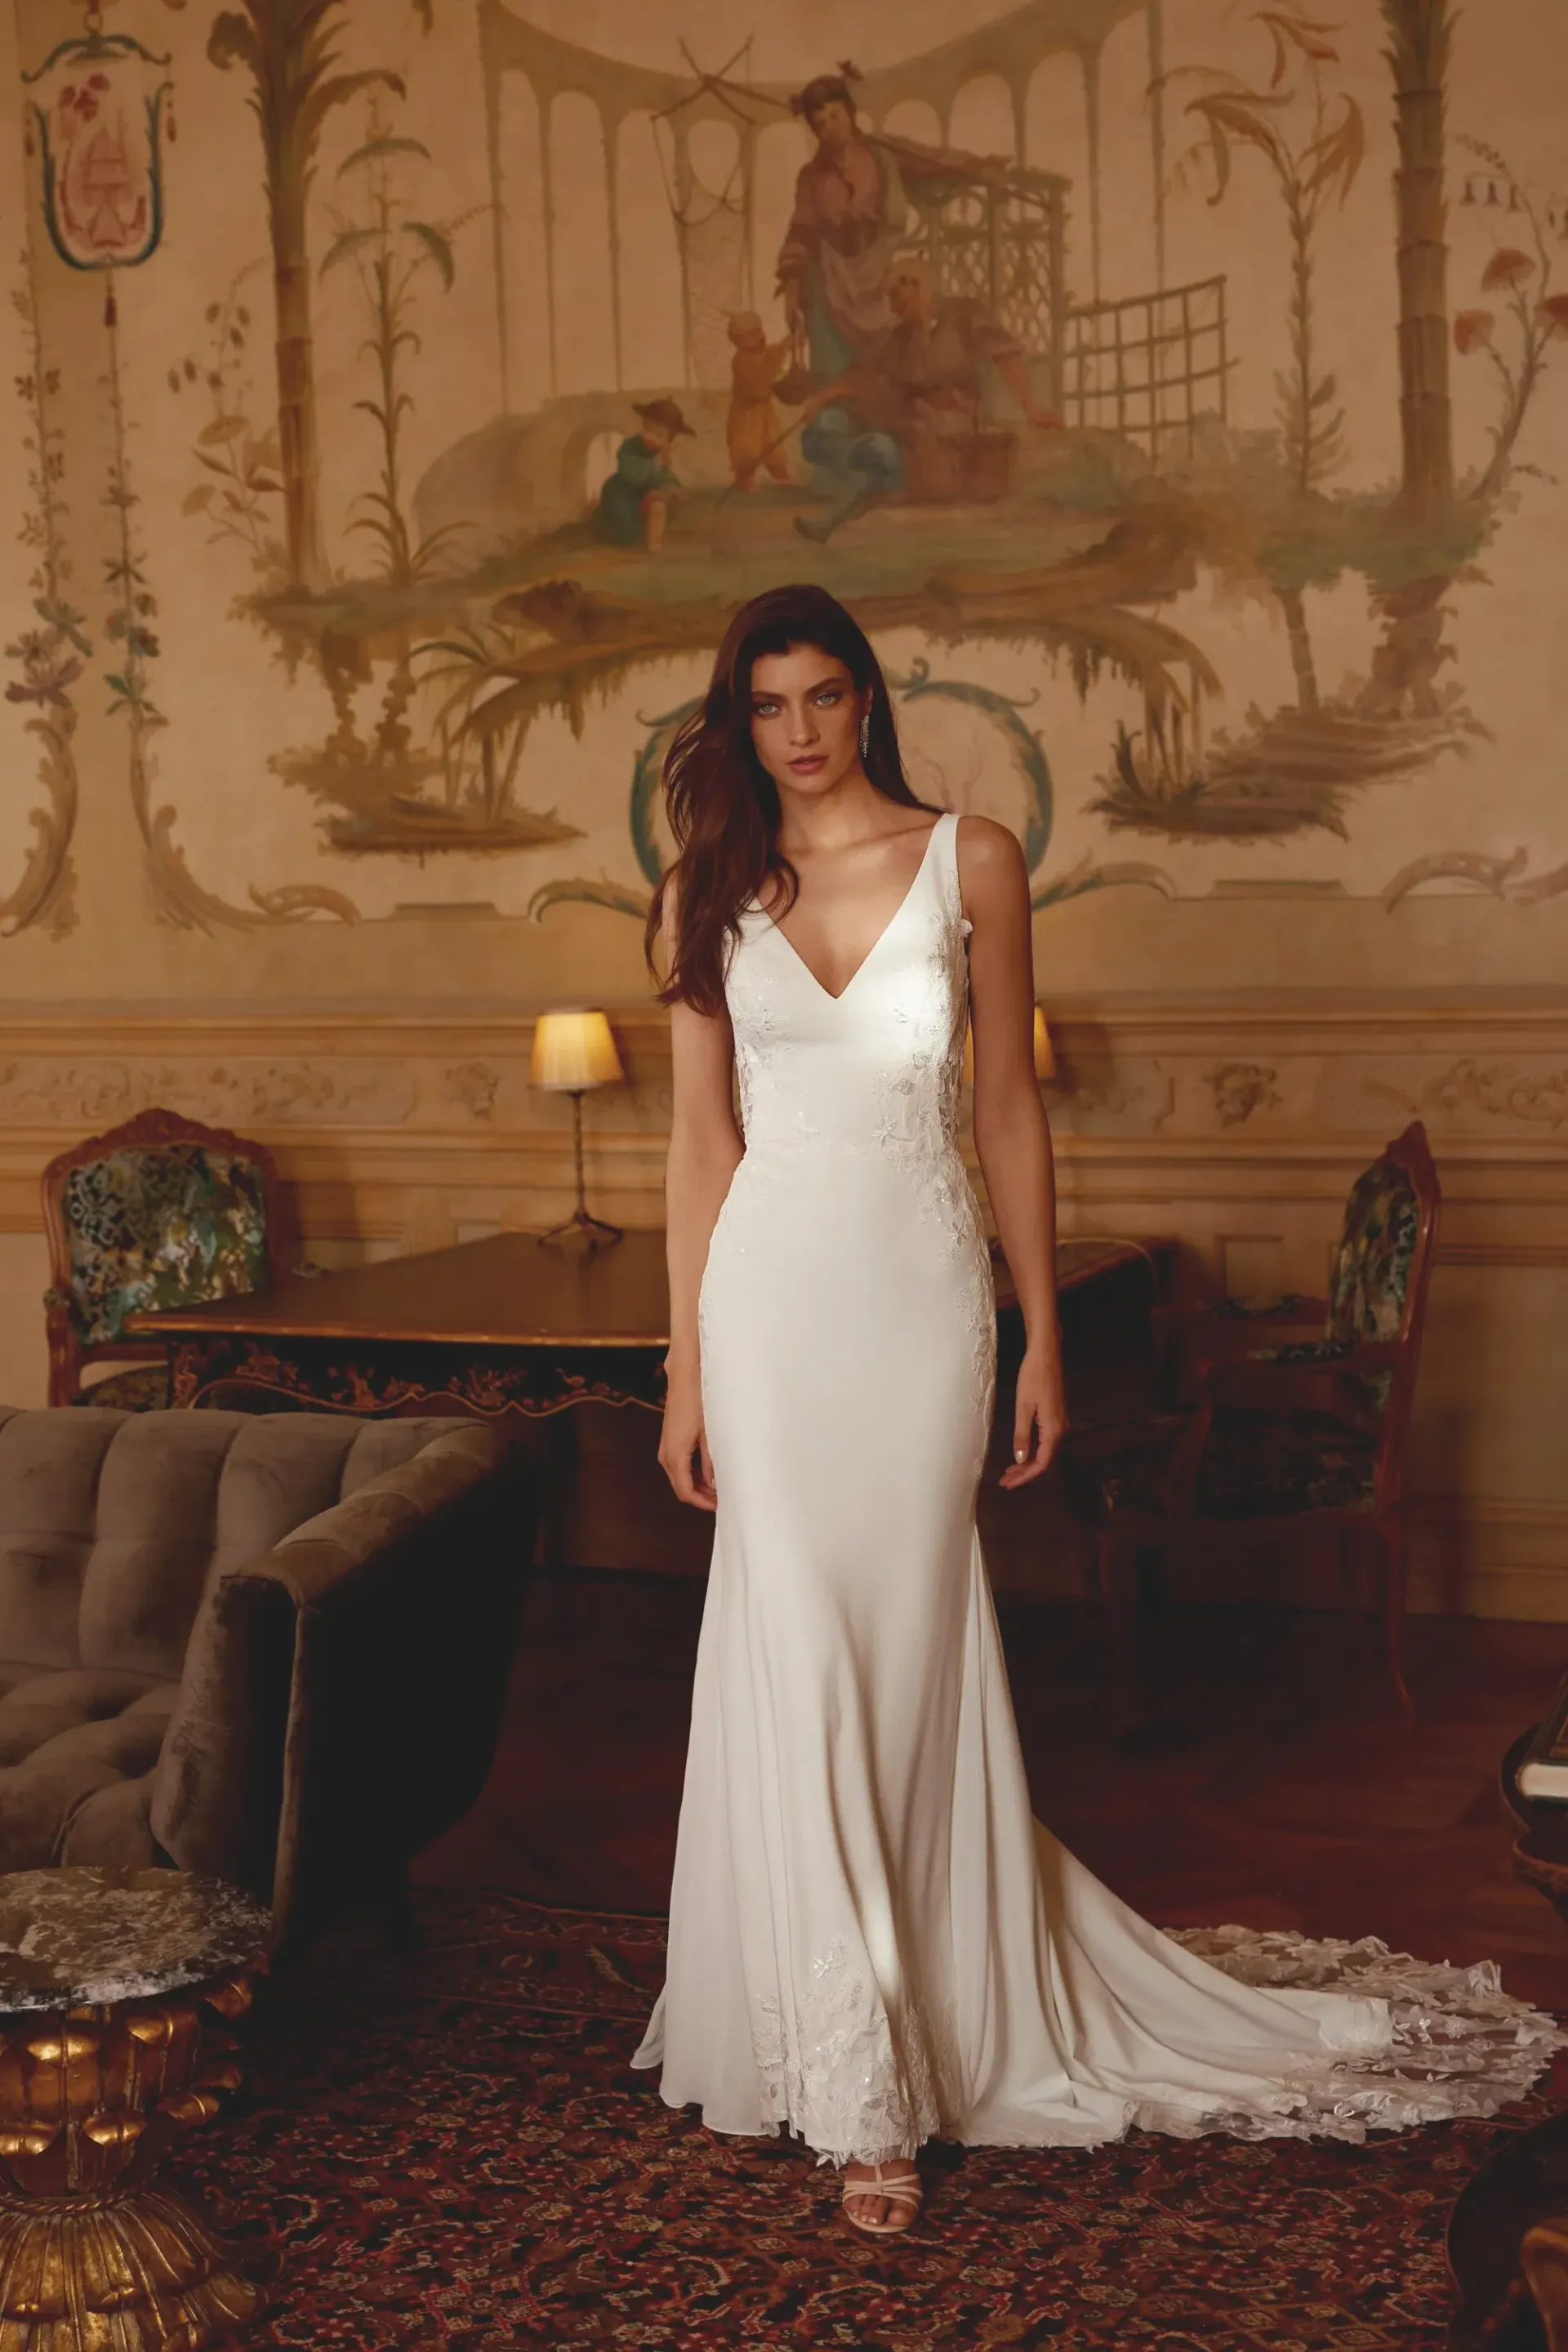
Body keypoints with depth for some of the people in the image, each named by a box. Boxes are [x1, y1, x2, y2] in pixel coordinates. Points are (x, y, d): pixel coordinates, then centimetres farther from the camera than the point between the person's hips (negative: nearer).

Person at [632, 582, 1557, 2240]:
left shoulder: (970, 862, 2)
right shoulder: (711, 892, 6)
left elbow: (1008, 1107, 4)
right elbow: (700, 1137, 6)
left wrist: (1042, 1337, 2)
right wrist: (685, 1367, 3)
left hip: (919, 1294, -1)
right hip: (770, 1293, 1)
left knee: (907, 1653, 2)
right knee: (802, 1660, -2)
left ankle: (945, 2013, 18)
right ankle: (865, 2084, 6)